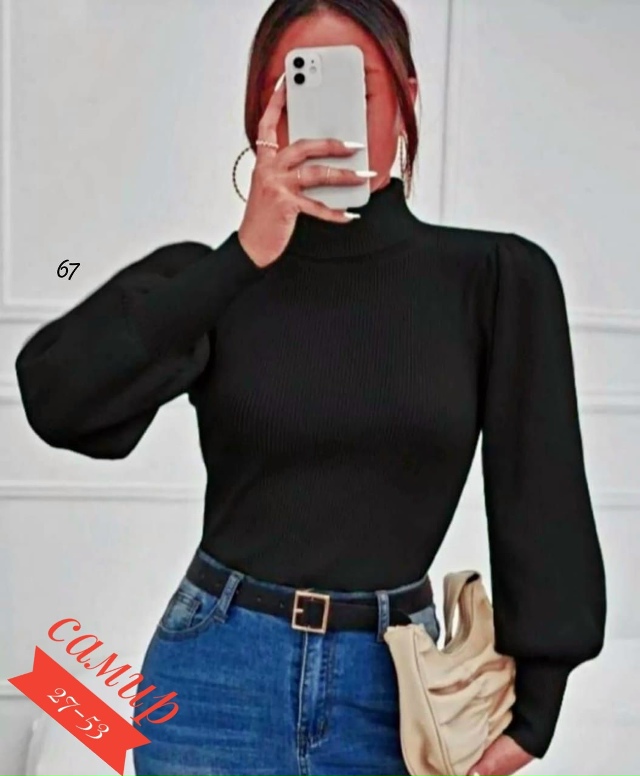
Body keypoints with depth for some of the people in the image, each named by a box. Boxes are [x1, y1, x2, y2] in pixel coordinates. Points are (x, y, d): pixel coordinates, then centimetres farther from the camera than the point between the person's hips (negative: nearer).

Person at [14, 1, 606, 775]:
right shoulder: (212, 280, -3)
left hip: (391, 685, 0)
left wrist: (532, 705, -1)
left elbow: (540, 501, -2)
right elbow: (58, 398, -18)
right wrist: (243, 256, -21)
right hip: (217, 677, 1)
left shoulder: (499, 278, -4)